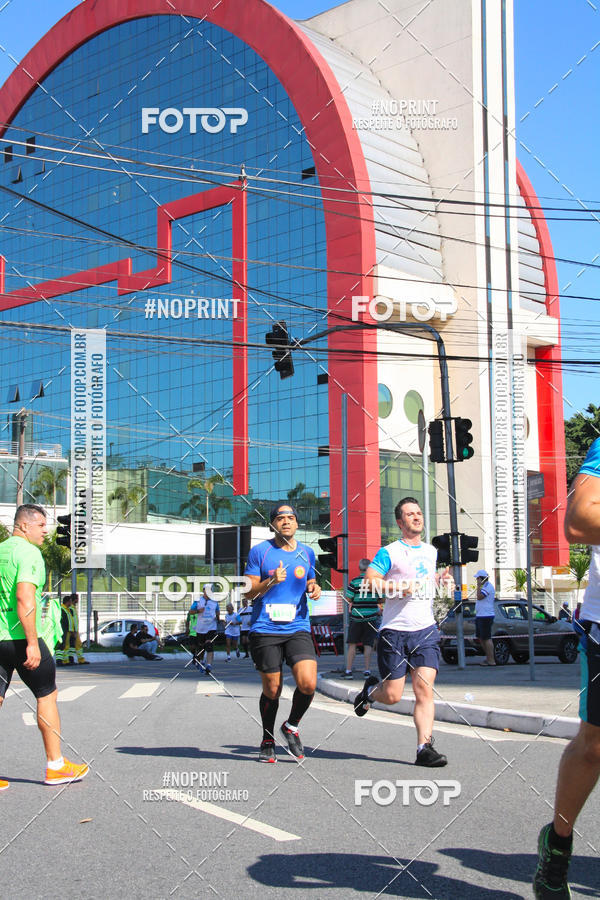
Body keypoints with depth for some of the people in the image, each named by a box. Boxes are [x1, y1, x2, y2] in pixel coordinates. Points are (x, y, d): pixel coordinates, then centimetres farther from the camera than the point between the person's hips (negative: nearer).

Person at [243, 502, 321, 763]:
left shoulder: (306, 552, 10)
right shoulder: (259, 551, 0)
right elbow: (249, 592, -1)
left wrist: (314, 589, 0)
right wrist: (271, 581, -19)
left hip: (298, 628, 2)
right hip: (265, 630, -2)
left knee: (308, 683, -15)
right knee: (272, 690, 3)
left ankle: (291, 726, 14)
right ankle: (267, 742, 26)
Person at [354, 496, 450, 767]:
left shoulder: (431, 551, 17)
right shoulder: (389, 552, -4)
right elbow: (369, 579, -15)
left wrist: (439, 580, 13)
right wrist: (399, 587, -23)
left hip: (426, 630, 4)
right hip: (394, 631, -4)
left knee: (424, 690, -8)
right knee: (392, 696, 0)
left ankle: (424, 748, -7)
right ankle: (370, 690, 33)